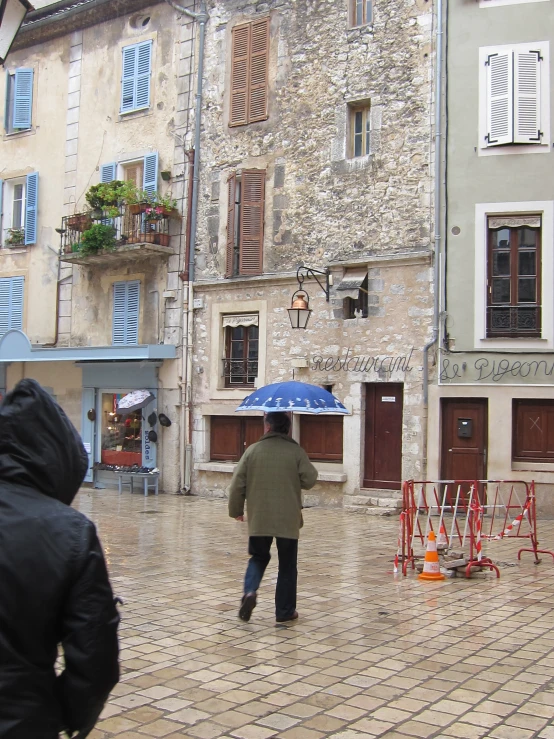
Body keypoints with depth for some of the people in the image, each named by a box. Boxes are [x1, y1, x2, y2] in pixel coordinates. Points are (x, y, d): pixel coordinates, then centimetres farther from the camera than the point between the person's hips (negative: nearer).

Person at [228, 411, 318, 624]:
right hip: (288, 519, -1)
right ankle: (285, 611, 15)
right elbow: (309, 481, -6)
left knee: (258, 557, 19)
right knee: (287, 566, 11)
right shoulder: (296, 451, -4)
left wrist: (236, 510, 13)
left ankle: (250, 590, -5)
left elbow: (237, 484, 0)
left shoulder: (252, 450, -1)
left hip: (258, 519, 1)